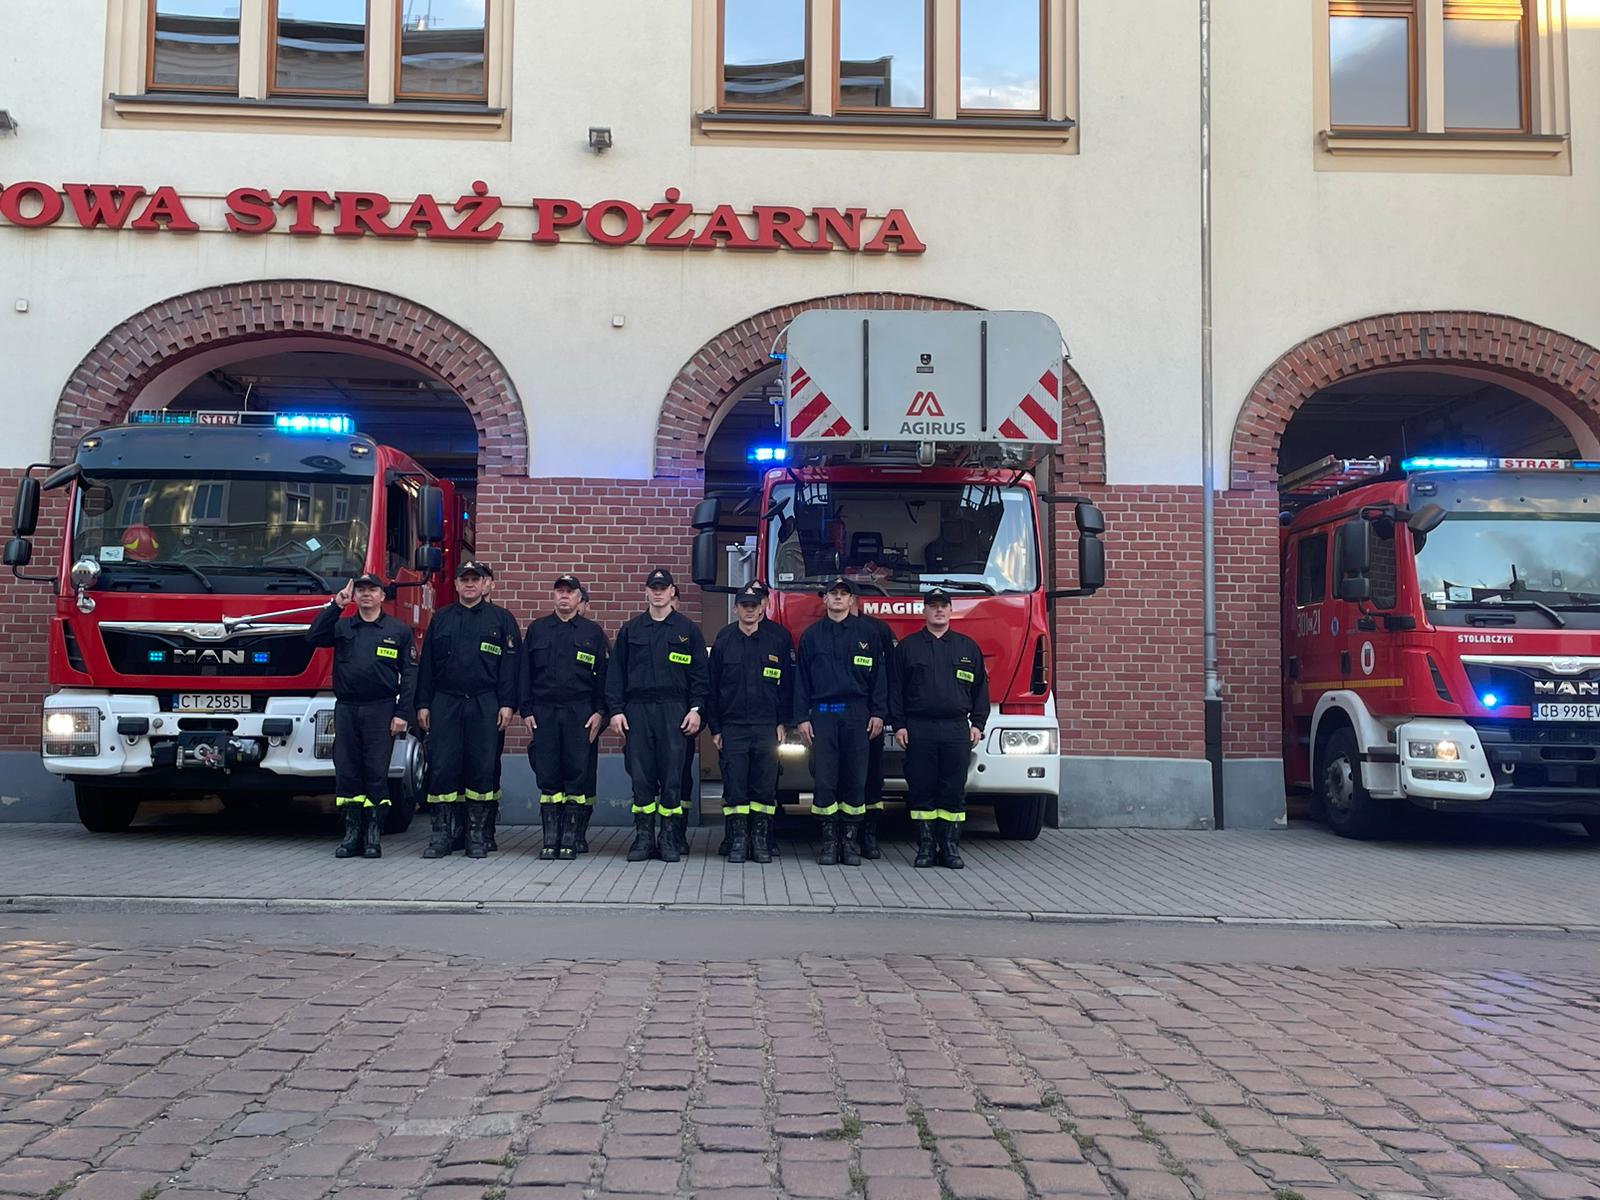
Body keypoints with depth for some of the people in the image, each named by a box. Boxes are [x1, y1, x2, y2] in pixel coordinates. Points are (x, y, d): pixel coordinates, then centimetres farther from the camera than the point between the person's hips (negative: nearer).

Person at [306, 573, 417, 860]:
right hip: (346, 708, 3)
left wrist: (402, 713, -7)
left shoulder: (399, 630, 5)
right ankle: (352, 833, 10)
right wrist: (335, 605, -9)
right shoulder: (341, 627, 13)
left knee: (376, 773, -2)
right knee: (346, 772, 3)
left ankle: (374, 836, 4)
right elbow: (313, 638, -5)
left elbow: (409, 673, 1)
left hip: (380, 711, -3)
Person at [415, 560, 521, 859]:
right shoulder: (441, 619, 13)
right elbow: (427, 664, 12)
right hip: (445, 703, 2)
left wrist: (507, 704, -7)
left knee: (482, 769, 0)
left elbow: (510, 664, 1)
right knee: (442, 768, -2)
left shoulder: (501, 619, 6)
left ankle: (477, 834, 9)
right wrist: (423, 704, 6)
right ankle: (442, 833, 5)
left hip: (485, 706, -2)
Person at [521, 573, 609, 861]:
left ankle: (571, 840, 4)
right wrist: (526, 711, 3)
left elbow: (604, 675, 5)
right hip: (544, 712, 1)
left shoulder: (593, 632, 8)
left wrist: (600, 712, -3)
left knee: (577, 776, -2)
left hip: (580, 714, -1)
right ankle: (550, 840, 6)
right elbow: (525, 673, 11)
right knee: (548, 777, 1)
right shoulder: (537, 629, 11)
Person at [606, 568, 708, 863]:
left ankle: (671, 839, 4)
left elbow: (699, 672, 7)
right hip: (637, 709, 1)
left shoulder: (688, 630, 9)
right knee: (641, 777, 1)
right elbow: (615, 672, 10)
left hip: (674, 710, -1)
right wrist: (616, 711, 2)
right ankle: (644, 837, 7)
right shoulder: (630, 630, 12)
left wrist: (696, 709, -3)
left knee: (672, 777, -3)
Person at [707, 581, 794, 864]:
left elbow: (788, 682, 5)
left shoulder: (779, 637, 3)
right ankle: (738, 840, 8)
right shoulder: (724, 639, 6)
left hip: (767, 727, -1)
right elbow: (712, 686, 9)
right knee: (734, 787, -1)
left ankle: (761, 840, 11)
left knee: (765, 787, 1)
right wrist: (715, 728, 5)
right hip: (732, 727, 1)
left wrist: (782, 722, 0)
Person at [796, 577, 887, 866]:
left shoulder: (866, 634, 9)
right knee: (824, 780, -2)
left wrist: (878, 713, 0)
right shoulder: (811, 636, 10)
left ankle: (851, 840, 8)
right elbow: (801, 679, 9)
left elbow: (878, 675, 8)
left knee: (855, 780, 1)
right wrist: (802, 718, 2)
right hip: (822, 713, 0)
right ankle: (829, 840, 5)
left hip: (857, 713, 0)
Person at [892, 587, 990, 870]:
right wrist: (899, 725, -1)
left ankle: (951, 846, 7)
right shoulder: (907, 647, 9)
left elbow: (981, 689, 13)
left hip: (957, 729, 1)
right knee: (921, 790, 1)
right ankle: (926, 846, 8)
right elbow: (896, 689, 7)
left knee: (954, 791, 1)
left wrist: (977, 724, 5)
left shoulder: (968, 647, 12)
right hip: (918, 729, -1)